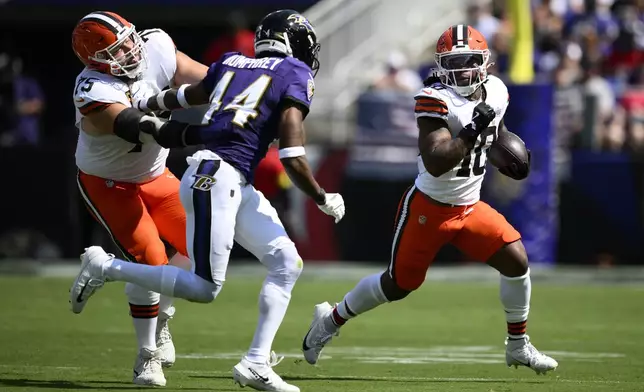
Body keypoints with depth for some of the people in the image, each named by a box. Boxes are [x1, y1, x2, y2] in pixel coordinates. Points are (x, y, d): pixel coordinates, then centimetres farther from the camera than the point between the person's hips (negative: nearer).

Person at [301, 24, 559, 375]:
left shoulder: (495, 92, 0)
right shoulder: (436, 100, -22)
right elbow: (435, 164, -30)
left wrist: (510, 161, 5)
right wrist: (471, 132, -36)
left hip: (470, 208, 5)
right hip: (429, 208, -5)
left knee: (516, 261, -9)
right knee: (399, 284, 6)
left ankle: (518, 347, 7)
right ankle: (331, 320, 29)